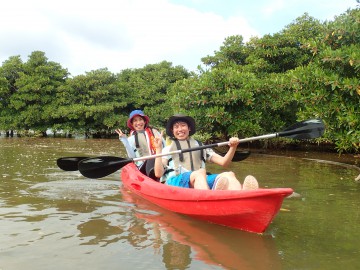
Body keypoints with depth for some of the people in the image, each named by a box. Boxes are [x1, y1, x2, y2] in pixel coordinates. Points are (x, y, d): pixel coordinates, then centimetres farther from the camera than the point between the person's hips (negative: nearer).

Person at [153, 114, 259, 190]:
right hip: (175, 181, -2)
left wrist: (232, 147, 3)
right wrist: (158, 149, 2)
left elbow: (224, 162, 19)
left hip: (202, 181, 3)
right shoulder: (168, 149, 23)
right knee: (200, 172, -36)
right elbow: (158, 174, 7)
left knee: (229, 175, -27)